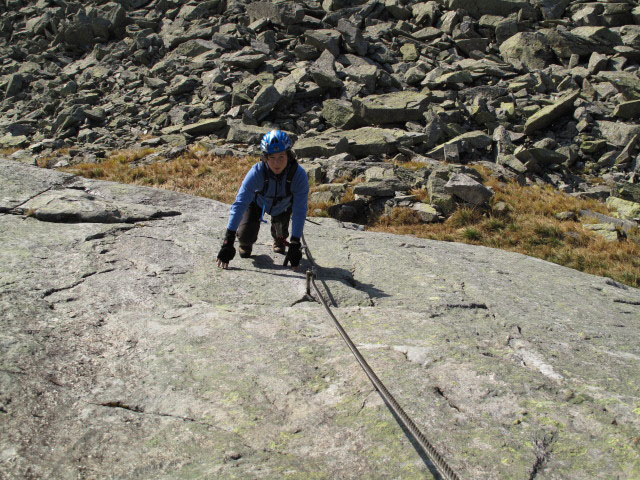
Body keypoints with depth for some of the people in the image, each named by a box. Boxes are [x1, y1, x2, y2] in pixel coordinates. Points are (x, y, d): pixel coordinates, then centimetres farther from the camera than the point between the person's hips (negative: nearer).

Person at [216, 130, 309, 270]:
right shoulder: (257, 172, -40)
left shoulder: (299, 175, -38)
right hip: (258, 202, -1)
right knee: (245, 236, -14)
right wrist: (228, 242, -45)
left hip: (283, 206, 1)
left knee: (281, 234, -4)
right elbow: (239, 204, -41)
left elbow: (299, 211, -34)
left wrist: (295, 245, -37)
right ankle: (245, 244, 25)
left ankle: (279, 241, 35)